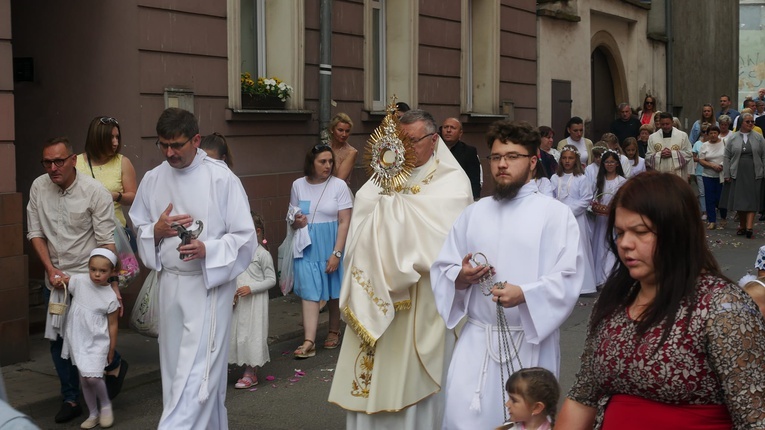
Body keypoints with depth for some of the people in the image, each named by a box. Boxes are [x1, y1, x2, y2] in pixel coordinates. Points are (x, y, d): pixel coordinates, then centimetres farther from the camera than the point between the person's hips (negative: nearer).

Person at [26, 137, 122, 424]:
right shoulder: (39, 187, -3)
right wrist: (51, 271, -7)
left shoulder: (95, 192, -15)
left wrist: (112, 284, -19)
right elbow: (35, 233, 3)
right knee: (58, 341, 8)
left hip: (89, 278, -4)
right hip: (55, 278, 4)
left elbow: (106, 241, -15)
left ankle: (116, 365, 32)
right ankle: (71, 399, 22)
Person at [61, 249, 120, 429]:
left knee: (93, 377, -17)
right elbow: (59, 281, 12)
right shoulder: (79, 281, -8)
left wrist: (111, 350, -2)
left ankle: (105, 405, 11)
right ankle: (93, 414, 27)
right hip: (77, 340, 4)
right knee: (84, 379, 11)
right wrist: (57, 280, -10)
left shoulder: (111, 297, -13)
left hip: (97, 342, -4)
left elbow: (112, 325, -6)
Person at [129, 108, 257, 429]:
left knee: (196, 372, -10)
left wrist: (207, 250, -25)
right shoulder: (152, 180, 4)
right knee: (176, 366, 13)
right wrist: (156, 231, -9)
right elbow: (139, 232, 14)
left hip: (209, 285, -5)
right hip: (169, 284, 6)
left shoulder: (221, 179, -11)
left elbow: (245, 238, -9)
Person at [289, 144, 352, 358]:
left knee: (334, 292, 10)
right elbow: (292, 217, 15)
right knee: (309, 291, -6)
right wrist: (296, 222, -10)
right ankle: (309, 341, -10)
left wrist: (336, 253, -14)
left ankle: (334, 332, 30)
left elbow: (344, 222, -8)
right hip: (307, 246, 2)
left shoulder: (339, 185, -6)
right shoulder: (298, 185, 3)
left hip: (331, 246, -1)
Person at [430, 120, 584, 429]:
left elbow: (568, 279, -11)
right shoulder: (473, 213, 10)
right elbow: (442, 268, 10)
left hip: (532, 339, -2)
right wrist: (460, 277, -12)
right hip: (477, 337, 3)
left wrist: (524, 294, -25)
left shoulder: (556, 214, -2)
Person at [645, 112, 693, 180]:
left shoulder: (683, 136, 4)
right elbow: (648, 156, 6)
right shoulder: (652, 137, 7)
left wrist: (672, 154, -11)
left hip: (678, 175, -1)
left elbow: (688, 154, -1)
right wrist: (659, 155, -12)